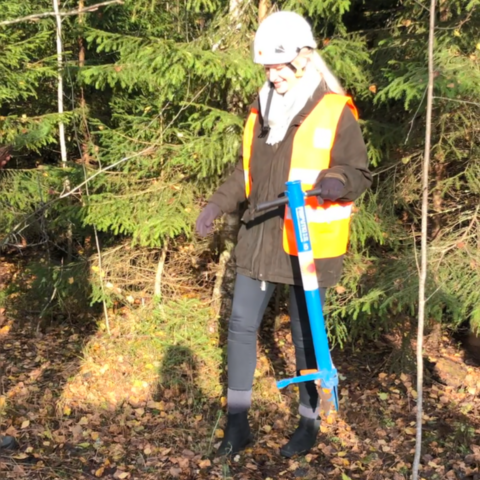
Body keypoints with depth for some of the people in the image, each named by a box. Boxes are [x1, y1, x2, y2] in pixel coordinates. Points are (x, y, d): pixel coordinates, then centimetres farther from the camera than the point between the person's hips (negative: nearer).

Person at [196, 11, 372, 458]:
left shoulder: (335, 113, -9)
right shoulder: (261, 111, 10)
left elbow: (360, 174, -8)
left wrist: (336, 182, -29)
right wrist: (216, 204, 7)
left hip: (308, 245, -6)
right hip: (259, 240, 6)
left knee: (305, 333, 7)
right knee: (241, 325, 8)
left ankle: (309, 421, 28)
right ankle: (237, 421, 22)